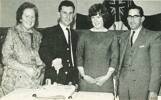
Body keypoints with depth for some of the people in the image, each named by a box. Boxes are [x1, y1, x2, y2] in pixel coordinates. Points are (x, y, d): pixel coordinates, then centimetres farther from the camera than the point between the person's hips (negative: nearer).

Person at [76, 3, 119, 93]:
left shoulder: (112, 35, 5)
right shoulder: (84, 35, 7)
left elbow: (115, 58, 3)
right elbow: (79, 56, 6)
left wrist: (107, 76, -6)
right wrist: (83, 75, -3)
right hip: (86, 79, 1)